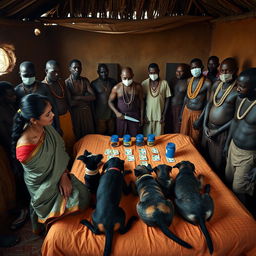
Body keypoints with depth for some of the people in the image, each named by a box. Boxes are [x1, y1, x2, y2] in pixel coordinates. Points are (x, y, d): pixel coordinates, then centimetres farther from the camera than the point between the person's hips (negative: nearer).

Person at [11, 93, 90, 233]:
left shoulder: (46, 127, -19)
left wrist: (64, 175, -15)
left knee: (82, 194, 13)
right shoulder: (24, 149, -38)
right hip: (43, 186, -6)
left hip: (59, 175, 6)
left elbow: (60, 150, -6)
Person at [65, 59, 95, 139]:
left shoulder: (85, 80, 2)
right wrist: (86, 98, -11)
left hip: (87, 112, 4)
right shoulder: (66, 83, -13)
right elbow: (71, 103, -20)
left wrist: (78, 97, -15)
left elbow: (93, 97, -7)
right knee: (77, 137, 12)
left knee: (89, 135, 16)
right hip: (75, 113, -4)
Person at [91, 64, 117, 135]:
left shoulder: (113, 81, 4)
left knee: (111, 133, 12)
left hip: (111, 113, 3)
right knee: (101, 134, 6)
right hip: (100, 114, -2)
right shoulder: (94, 84, -4)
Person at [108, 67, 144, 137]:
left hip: (135, 116, 0)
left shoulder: (138, 87, -4)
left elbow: (141, 101, 4)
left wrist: (141, 117, 4)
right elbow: (110, 101, 1)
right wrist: (116, 112, -14)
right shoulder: (116, 88, -7)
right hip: (121, 116, 0)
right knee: (121, 137, 8)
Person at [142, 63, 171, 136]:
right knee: (147, 137, 9)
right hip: (148, 116, 0)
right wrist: (143, 115, -2)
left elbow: (167, 99, 1)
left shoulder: (164, 83, -3)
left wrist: (164, 114, -4)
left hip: (160, 116, 0)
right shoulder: (144, 83, -2)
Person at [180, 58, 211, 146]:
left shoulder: (207, 83, -15)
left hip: (197, 113, -5)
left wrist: (200, 119, -14)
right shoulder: (189, 80, 3)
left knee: (194, 139, 9)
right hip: (186, 111, 5)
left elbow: (208, 103, -13)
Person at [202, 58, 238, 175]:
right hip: (208, 127, 6)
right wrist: (205, 125, -1)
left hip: (223, 131, -5)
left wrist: (218, 131, -14)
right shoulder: (216, 84, 3)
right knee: (205, 156, 21)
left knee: (218, 162, 10)